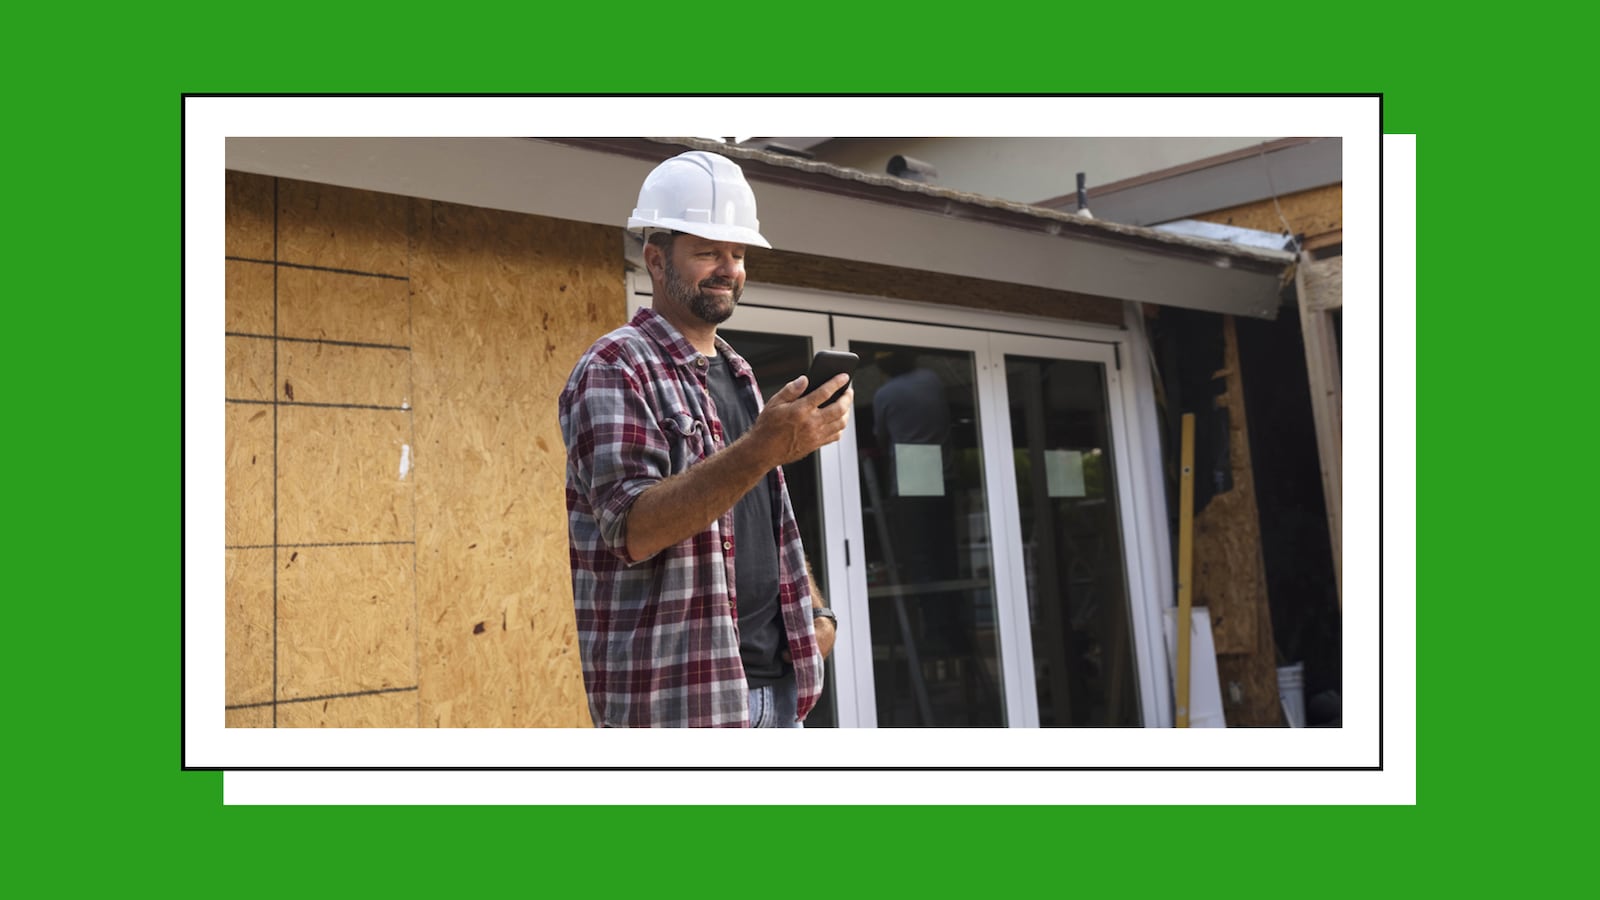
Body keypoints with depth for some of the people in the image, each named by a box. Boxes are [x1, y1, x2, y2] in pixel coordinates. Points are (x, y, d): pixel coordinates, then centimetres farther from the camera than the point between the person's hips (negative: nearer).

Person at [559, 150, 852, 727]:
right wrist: (763, 449, -30)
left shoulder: (735, 374, 17)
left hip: (776, 678, 7)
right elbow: (632, 528, -21)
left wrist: (816, 611, 8)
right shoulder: (615, 370, -8)